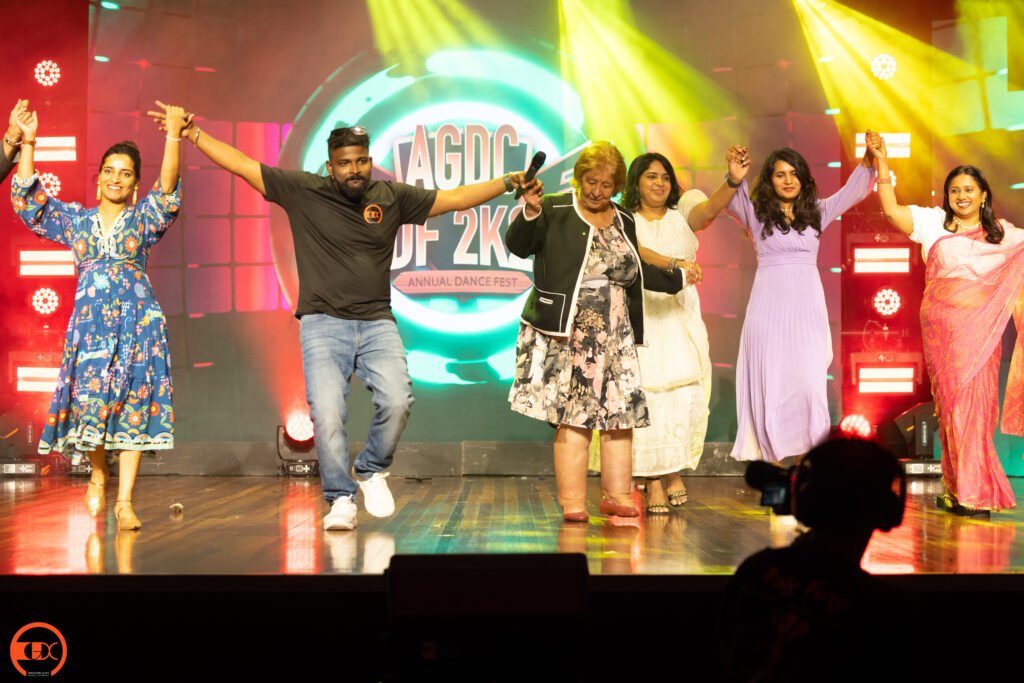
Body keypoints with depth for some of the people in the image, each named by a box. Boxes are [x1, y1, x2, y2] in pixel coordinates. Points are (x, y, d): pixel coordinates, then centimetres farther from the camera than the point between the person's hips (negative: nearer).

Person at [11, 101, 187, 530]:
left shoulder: (143, 218, 8)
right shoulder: (76, 219, 14)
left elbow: (167, 189, -8)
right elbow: (27, 199, 9)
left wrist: (174, 136, -21)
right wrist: (27, 142, 2)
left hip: (138, 322, -1)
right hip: (89, 322, 2)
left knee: (132, 407, -4)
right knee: (89, 402, -1)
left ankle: (124, 502, -2)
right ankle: (98, 477, 27)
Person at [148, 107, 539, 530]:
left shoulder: (393, 197, 8)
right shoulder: (303, 191, 3)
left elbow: (455, 198, 11)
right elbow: (241, 164, 5)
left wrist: (507, 183, 7)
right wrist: (192, 133, 1)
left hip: (377, 323, 1)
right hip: (322, 324, -1)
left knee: (397, 399, -18)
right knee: (327, 414, -13)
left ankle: (372, 470, 11)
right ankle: (340, 500, 8)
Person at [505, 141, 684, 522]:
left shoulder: (624, 221, 15)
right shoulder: (555, 210, -1)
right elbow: (518, 246, -11)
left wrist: (675, 278, 20)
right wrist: (530, 211, -26)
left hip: (615, 333, 5)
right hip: (567, 331, -5)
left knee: (620, 415, 4)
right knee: (572, 416, -5)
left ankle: (617, 496, 14)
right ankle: (572, 502, 3)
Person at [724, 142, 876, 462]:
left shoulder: (816, 212, 13)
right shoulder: (756, 213, 4)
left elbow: (854, 191, 7)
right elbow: (733, 200, -15)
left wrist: (868, 161, -12)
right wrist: (735, 179, -37)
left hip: (807, 306, 2)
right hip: (769, 306, -2)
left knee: (810, 381, -3)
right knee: (771, 384, 0)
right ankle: (775, 455, 8)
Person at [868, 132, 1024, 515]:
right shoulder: (933, 222, 6)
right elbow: (891, 210, -2)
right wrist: (882, 162, -7)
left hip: (982, 329, 1)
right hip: (943, 324, -1)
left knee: (976, 403, -1)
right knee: (952, 402, -1)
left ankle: (966, 491, 6)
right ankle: (961, 491, 6)